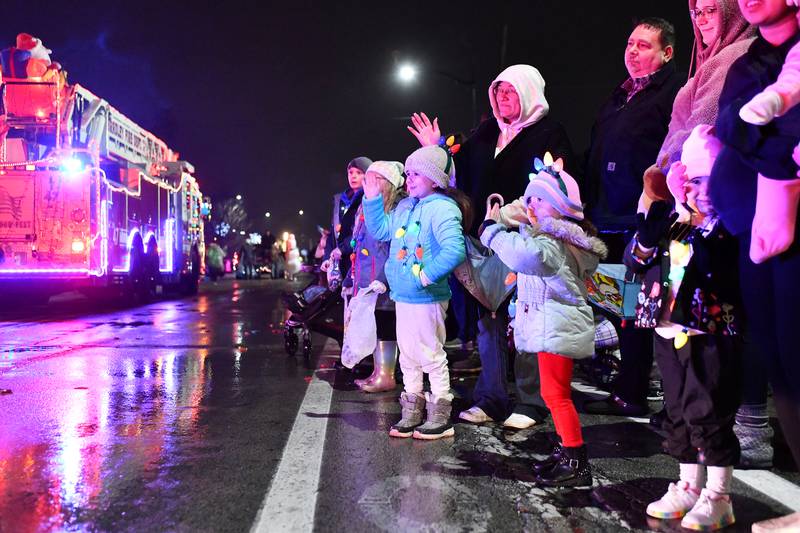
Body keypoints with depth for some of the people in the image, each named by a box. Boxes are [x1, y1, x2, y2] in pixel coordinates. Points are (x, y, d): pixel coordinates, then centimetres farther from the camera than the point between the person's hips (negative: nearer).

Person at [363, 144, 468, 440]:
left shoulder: (442, 209, -17)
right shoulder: (405, 207, 12)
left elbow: (454, 250, -29)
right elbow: (380, 230, 23)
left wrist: (426, 275, -24)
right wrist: (373, 199, 13)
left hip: (427, 298, -9)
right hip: (403, 296, 9)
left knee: (431, 354, 1)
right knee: (408, 355, 16)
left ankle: (440, 417, 14)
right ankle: (411, 412, 30)